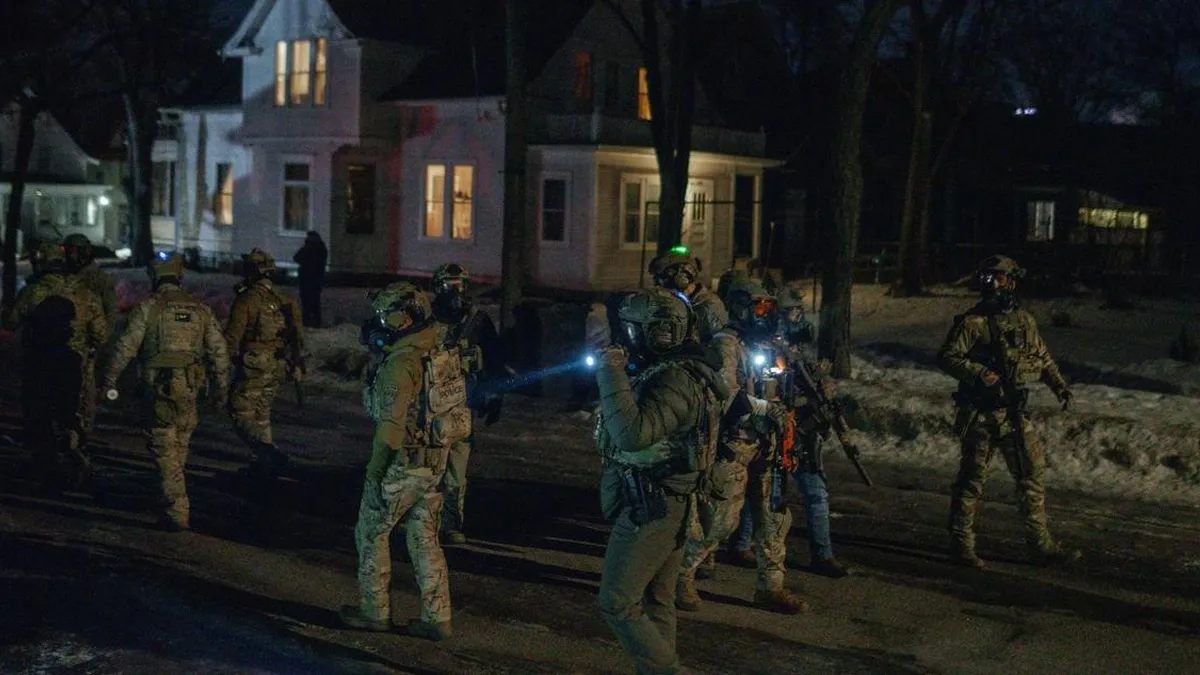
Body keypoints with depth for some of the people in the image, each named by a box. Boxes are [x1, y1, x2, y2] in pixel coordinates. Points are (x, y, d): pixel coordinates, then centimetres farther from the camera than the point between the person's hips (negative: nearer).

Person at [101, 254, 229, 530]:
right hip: (190, 388, 4)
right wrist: (221, 389, 17)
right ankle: (175, 502, 29)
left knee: (164, 449, 1)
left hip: (160, 386, -4)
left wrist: (109, 380, 3)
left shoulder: (148, 307, -4)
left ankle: (177, 513, -2)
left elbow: (125, 346, -7)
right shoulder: (200, 309, 8)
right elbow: (219, 351, 9)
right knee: (179, 447, 19)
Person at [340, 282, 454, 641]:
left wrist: (375, 469, -16)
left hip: (402, 463, -8)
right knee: (424, 538, 12)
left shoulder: (401, 364, -19)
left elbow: (392, 422, -21)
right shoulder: (438, 356, 7)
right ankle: (436, 617, 12)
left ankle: (374, 611, 18)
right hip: (434, 462, 8)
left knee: (372, 533, 9)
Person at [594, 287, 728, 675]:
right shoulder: (676, 371, 10)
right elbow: (639, 427, 19)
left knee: (618, 604, -4)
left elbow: (632, 434, -36)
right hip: (669, 507, 10)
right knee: (656, 602, 15)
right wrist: (617, 376, 9)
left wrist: (612, 374, -28)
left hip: (649, 510, -10)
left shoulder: (675, 381, -22)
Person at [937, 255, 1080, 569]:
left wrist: (1059, 385, 8)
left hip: (1015, 413, 6)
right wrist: (979, 373, -24)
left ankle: (1041, 545, 13)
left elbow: (1042, 357, 22)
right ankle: (961, 544, 11)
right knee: (971, 479, 1)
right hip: (980, 414, -5)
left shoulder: (1025, 320, 11)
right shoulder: (972, 322, -7)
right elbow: (947, 357, -12)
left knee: (1032, 475, 6)